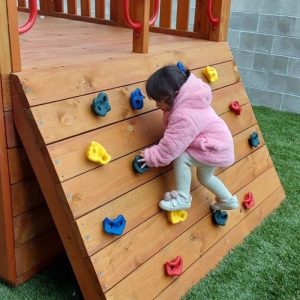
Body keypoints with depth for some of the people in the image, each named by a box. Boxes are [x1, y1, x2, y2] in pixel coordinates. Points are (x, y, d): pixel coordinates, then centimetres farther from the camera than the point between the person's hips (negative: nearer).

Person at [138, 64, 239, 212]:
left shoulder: (185, 116, -35)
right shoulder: (186, 98, -6)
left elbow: (171, 146, -29)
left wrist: (151, 157, -18)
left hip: (215, 150, -10)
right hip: (217, 145, 10)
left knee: (181, 158, -21)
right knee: (204, 177, 27)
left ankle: (182, 198, -5)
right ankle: (228, 200, 45)